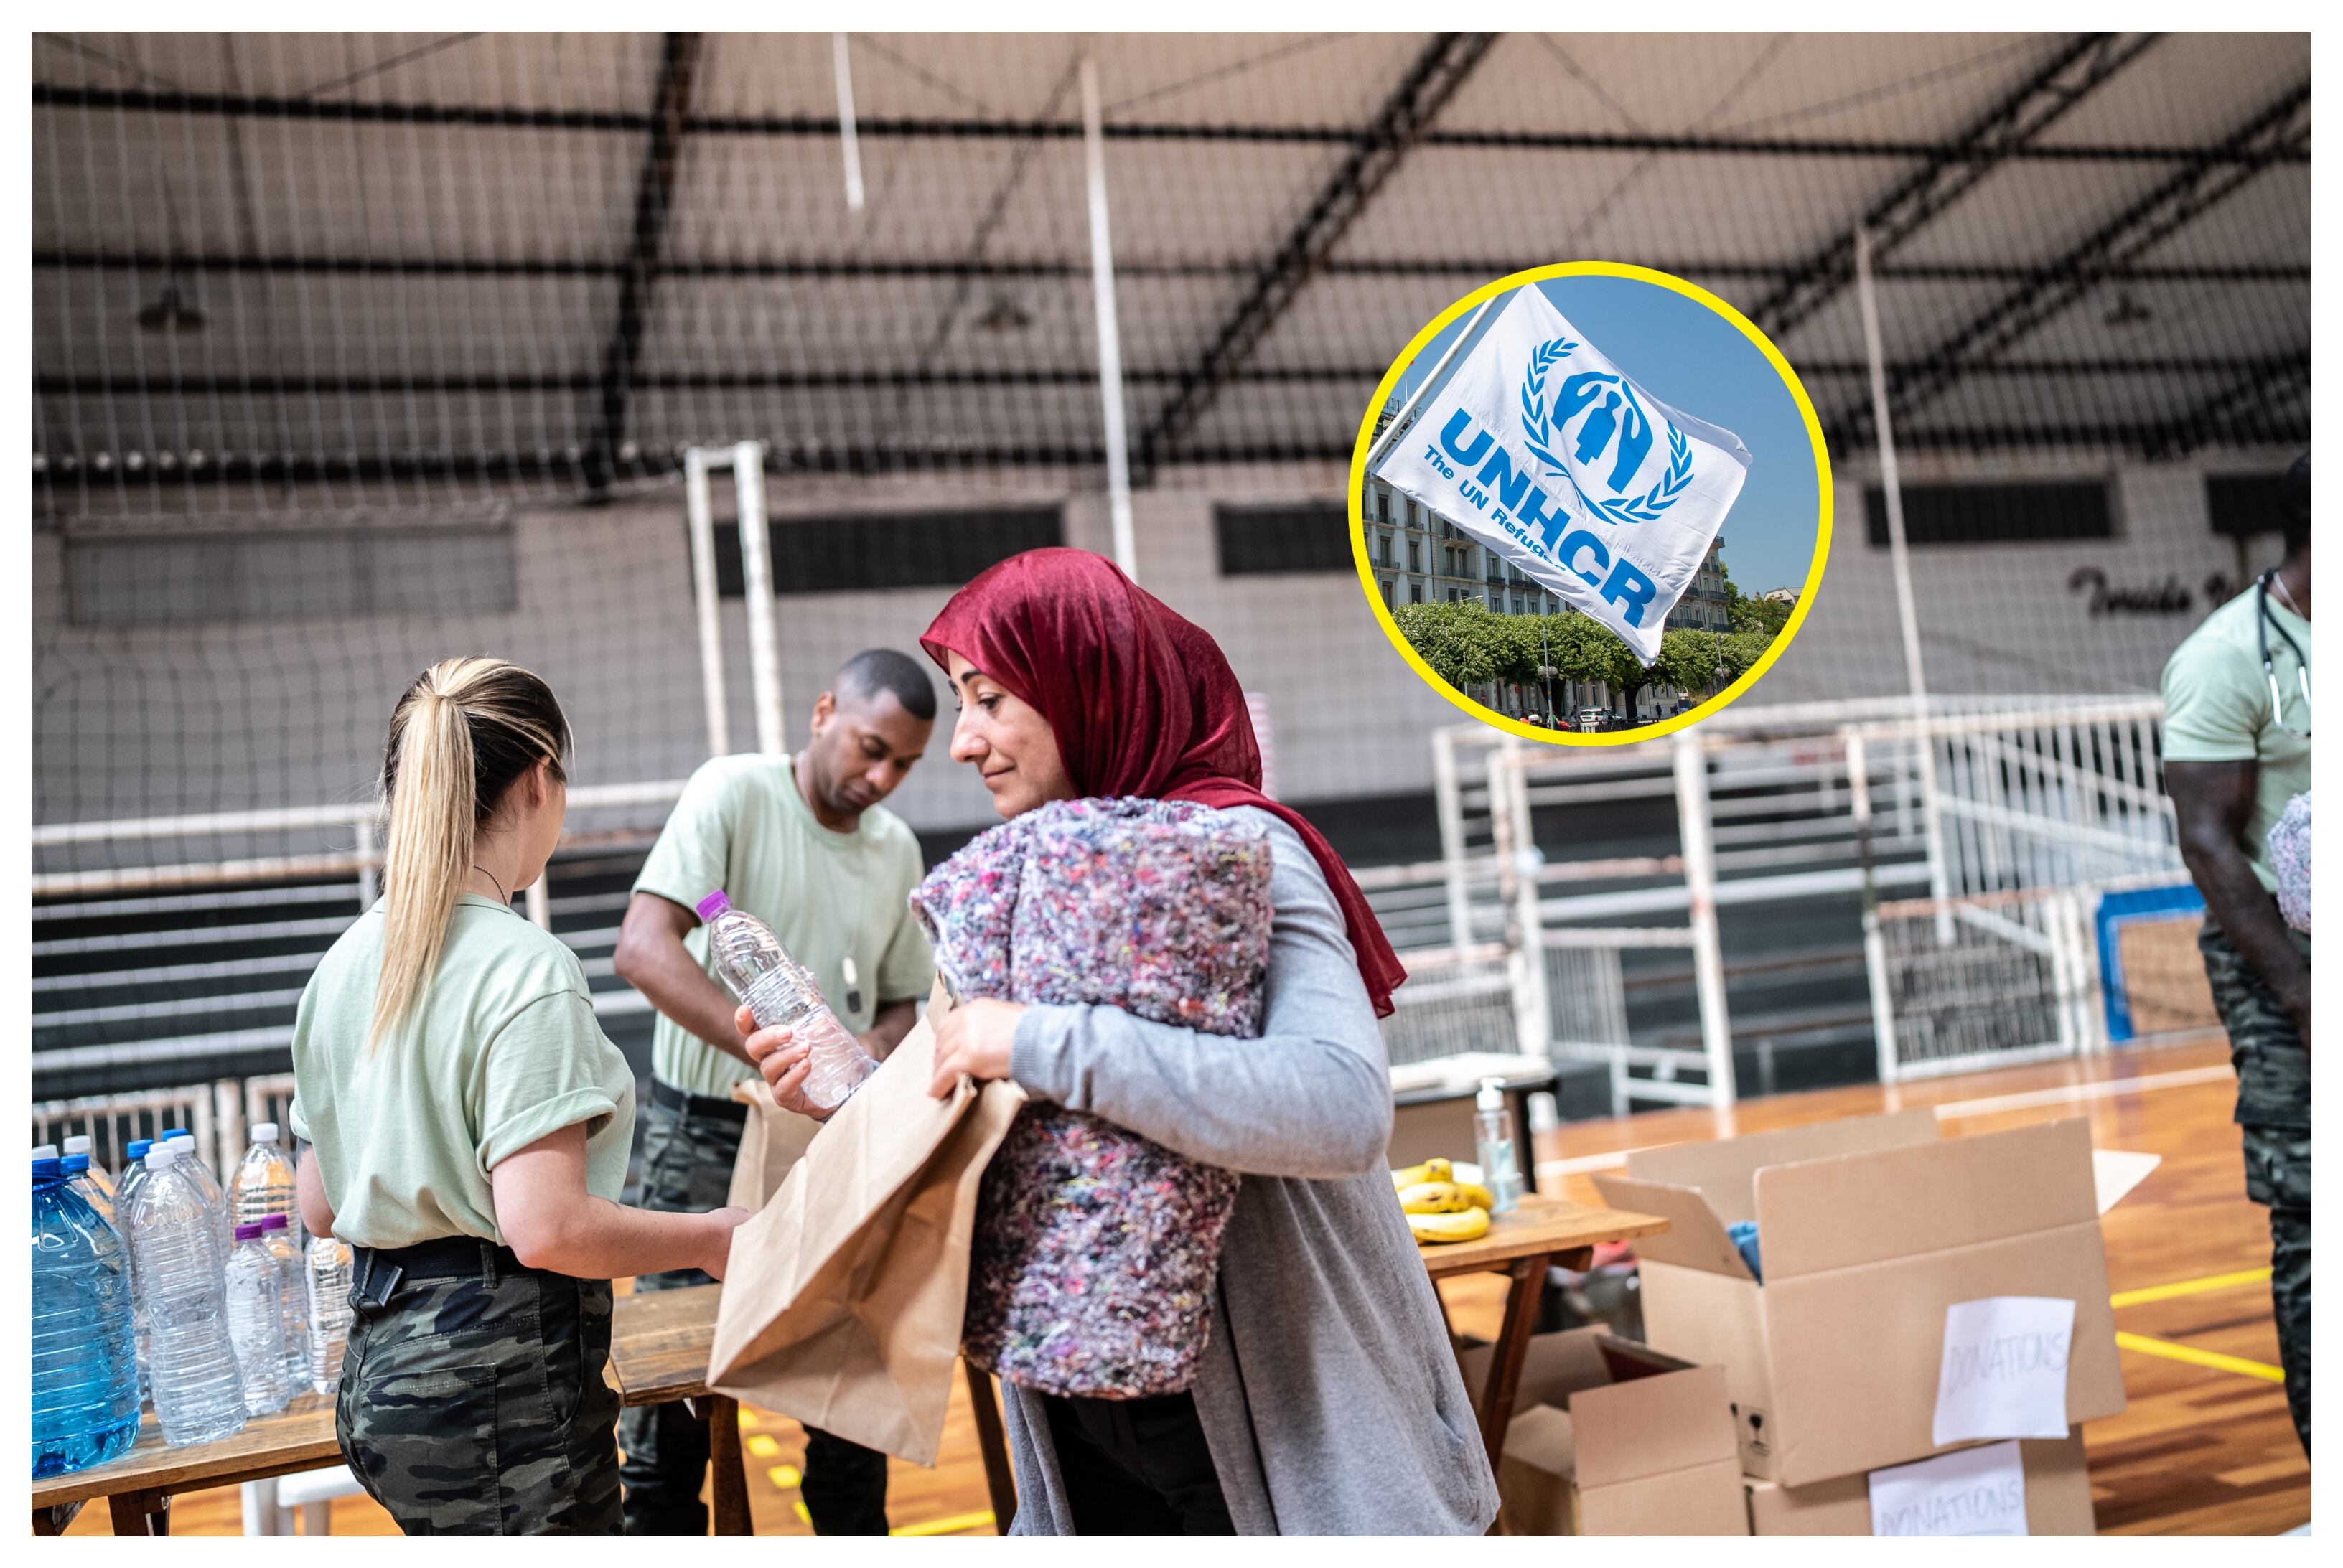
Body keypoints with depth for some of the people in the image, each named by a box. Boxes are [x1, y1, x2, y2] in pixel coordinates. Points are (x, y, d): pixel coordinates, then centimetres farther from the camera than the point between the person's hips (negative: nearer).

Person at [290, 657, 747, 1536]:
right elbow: (547, 1228, -23)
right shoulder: (525, 969, -17)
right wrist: (711, 1240, -10)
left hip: (377, 1371, 8)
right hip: (498, 1384, -8)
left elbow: (319, 1206, 14)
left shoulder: (347, 963, 7)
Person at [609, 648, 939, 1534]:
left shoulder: (897, 849, 6)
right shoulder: (735, 792, -11)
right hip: (705, 1134, -5)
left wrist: (877, 1048, -9)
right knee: (672, 1383, 0)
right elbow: (643, 948, -23)